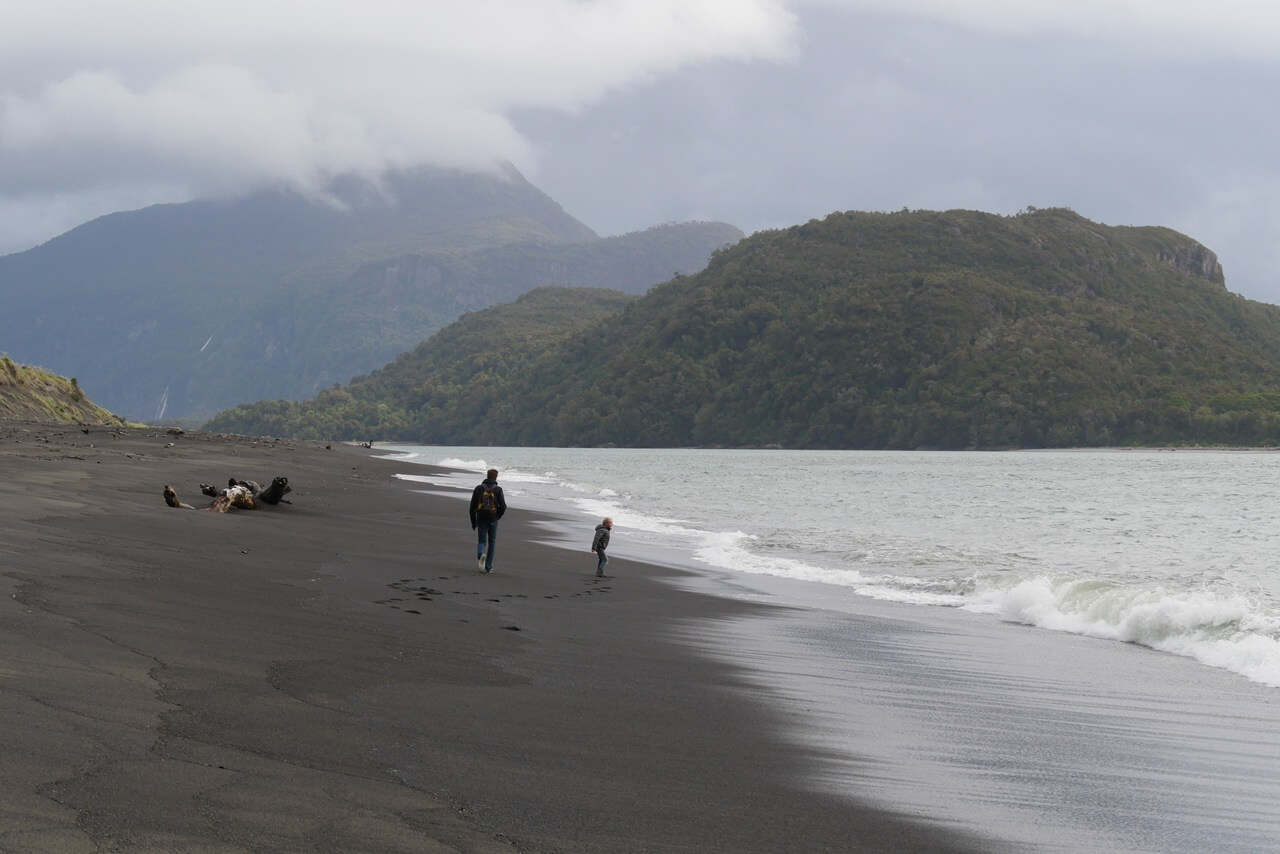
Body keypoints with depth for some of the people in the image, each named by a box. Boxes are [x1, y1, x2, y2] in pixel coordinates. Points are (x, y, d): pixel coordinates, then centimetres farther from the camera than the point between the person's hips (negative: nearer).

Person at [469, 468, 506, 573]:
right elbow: (503, 506, -10)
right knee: (492, 542, 13)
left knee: (482, 541, 8)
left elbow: (473, 506, 1)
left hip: (481, 520, 1)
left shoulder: (478, 488, 1)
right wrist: (497, 517, 8)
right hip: (493, 520, -1)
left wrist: (473, 522, 9)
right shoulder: (498, 490, -4)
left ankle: (481, 555, -25)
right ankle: (488, 567, 13)